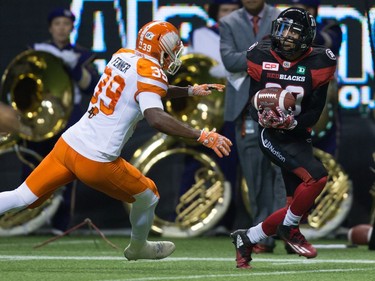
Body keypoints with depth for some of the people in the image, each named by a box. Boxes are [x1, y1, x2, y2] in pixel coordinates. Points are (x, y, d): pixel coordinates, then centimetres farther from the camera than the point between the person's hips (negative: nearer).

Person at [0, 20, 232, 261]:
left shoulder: (123, 56, 12)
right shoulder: (149, 71, -11)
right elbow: (156, 118, -28)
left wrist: (191, 91, 32)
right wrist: (203, 136, -28)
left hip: (68, 143, 7)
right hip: (96, 161, -7)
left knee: (23, 198, 11)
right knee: (148, 196, 19)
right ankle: (138, 248, 42)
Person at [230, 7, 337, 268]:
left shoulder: (317, 64, -5)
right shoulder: (262, 58, -4)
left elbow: (314, 113, -6)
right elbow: (254, 101, 0)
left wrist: (292, 123, -24)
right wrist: (261, 116, -23)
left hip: (299, 138, 4)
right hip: (271, 136, -4)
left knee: (299, 206, 3)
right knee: (316, 176, -26)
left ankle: (247, 238, 19)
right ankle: (290, 229, -6)